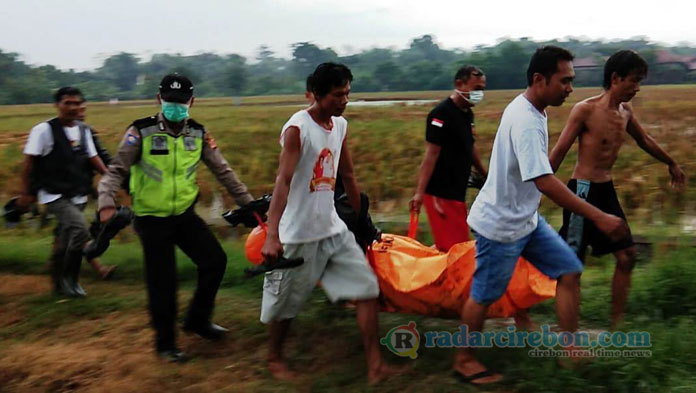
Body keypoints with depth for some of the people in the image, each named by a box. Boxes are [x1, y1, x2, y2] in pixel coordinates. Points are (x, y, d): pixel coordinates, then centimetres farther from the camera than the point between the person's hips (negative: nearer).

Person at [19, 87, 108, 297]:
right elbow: (29, 163, -5)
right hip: (54, 195, -6)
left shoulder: (83, 131, 8)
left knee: (66, 242, 14)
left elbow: (93, 158, 11)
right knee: (81, 229, -24)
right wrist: (27, 193, -4)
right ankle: (68, 278, -7)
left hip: (78, 196, 6)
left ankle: (60, 283, 30)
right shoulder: (44, 130, -9)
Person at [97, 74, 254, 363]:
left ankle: (197, 320, 23)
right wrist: (107, 204, -30)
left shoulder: (198, 133, 0)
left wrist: (247, 202, 6)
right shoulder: (142, 132, -12)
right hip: (152, 219, -4)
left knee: (215, 261, 1)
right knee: (162, 283, 0)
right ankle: (165, 344, 21)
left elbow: (222, 170, 6)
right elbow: (116, 170, -14)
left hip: (185, 214, 5)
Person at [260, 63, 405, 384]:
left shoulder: (340, 126, 5)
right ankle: (274, 358, 36)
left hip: (332, 228, 7)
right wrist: (272, 235, -38)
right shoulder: (297, 129, -17)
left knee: (366, 287, -2)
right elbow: (283, 181, -28)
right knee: (287, 301, 10)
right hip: (298, 234, -6)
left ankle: (374, 366, 3)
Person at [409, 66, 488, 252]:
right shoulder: (441, 114, -14)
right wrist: (420, 193, -23)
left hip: (457, 193, 9)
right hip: (441, 194, -9)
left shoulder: (467, 113, 13)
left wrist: (485, 175, 30)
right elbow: (431, 154, -19)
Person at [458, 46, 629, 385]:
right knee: (484, 296, 5)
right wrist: (599, 217, -34)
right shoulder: (525, 122, -27)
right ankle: (464, 360, 24)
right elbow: (544, 182, -35)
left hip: (526, 218, 9)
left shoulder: (528, 109, 4)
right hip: (500, 225, -9)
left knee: (569, 271, 6)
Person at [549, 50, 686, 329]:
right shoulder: (585, 109, -13)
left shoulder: (626, 111, 9)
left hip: (607, 191, 8)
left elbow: (645, 141, 27)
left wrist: (671, 164, 41)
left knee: (627, 256, 8)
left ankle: (617, 324, 18)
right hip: (583, 190, -8)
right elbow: (559, 152, -13)